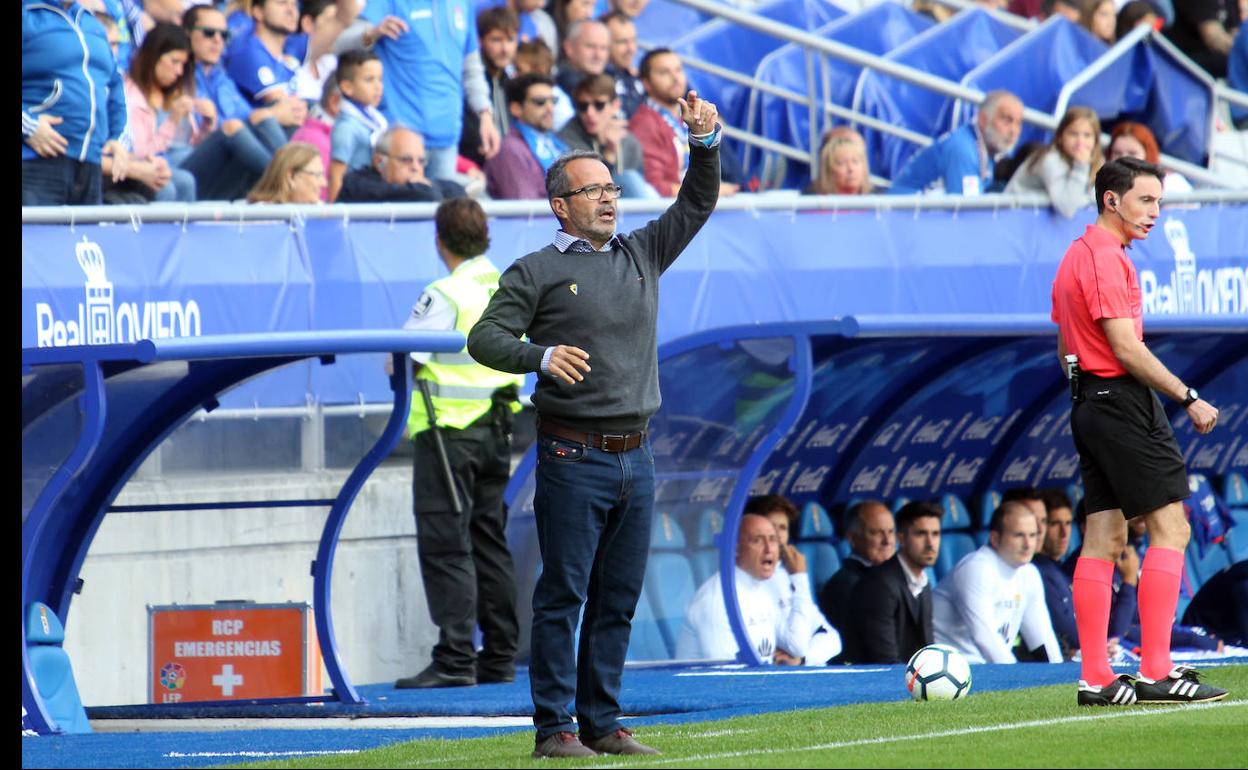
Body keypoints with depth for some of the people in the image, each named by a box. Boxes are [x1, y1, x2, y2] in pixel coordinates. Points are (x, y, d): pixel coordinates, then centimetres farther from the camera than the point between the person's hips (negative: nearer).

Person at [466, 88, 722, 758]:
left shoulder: (641, 256, 16)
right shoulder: (535, 272, 0)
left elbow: (697, 204, 17)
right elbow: (484, 338, -4)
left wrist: (704, 143, 0)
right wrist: (541, 356, -22)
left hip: (636, 457, 6)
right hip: (573, 457, -6)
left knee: (618, 599, 7)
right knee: (563, 595, -5)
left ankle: (602, 723, 12)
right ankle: (553, 728, -4)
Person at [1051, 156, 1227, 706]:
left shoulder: (1076, 256, 18)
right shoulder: (1107, 258, -14)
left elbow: (1065, 346, 23)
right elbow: (1126, 348, -20)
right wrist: (1188, 399, -18)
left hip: (1088, 402, 10)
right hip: (1123, 400, -10)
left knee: (1104, 538, 7)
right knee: (1170, 527, -9)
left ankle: (1095, 679, 5)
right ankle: (1156, 672, -14)